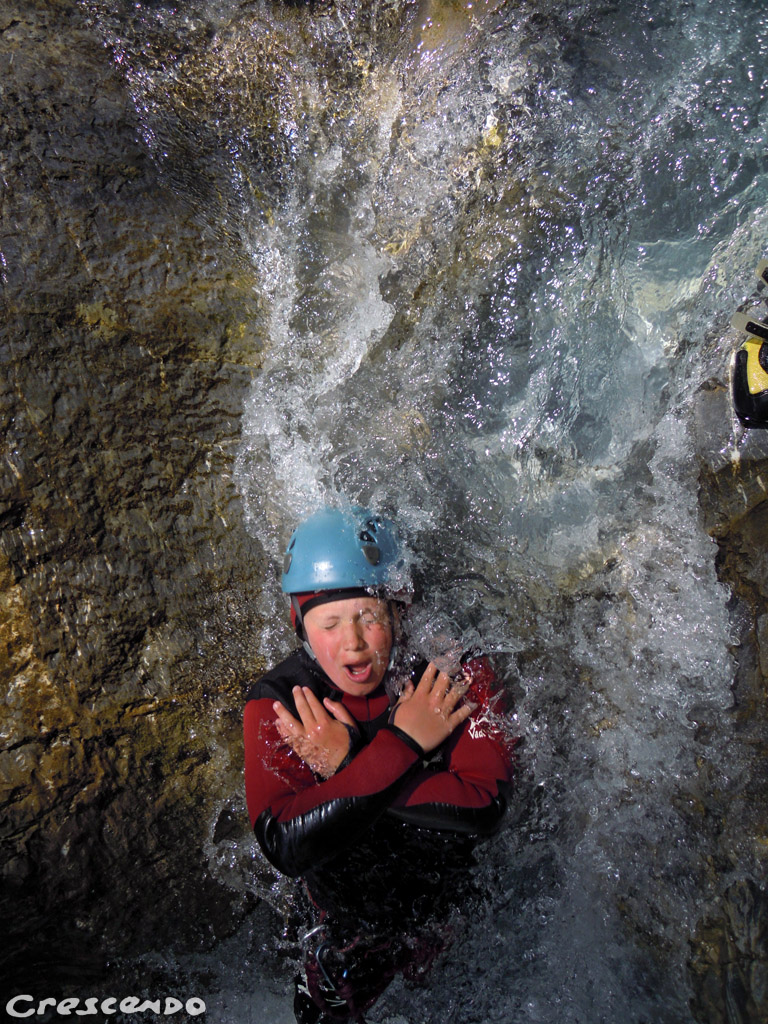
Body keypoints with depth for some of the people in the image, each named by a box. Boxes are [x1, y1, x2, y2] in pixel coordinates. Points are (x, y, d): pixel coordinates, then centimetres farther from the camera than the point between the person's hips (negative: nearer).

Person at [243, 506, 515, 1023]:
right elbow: (287, 845, -34)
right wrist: (401, 745, -37)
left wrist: (348, 764, -34)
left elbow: (484, 807, -31)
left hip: (456, 918, 1)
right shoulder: (276, 704, -23)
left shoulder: (456, 670, -23)